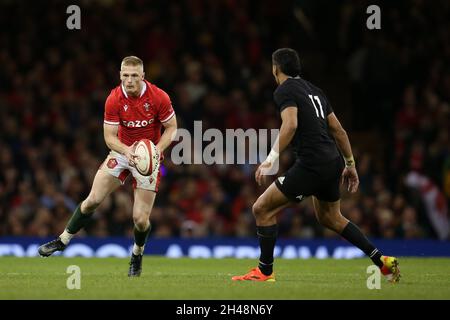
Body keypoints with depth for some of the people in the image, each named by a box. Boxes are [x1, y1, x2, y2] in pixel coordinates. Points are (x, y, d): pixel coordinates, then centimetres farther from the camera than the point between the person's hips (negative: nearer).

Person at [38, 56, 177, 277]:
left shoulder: (159, 97, -19)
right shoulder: (114, 99, -15)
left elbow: (171, 128, -7)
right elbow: (109, 136, -12)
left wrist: (158, 149, -24)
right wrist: (126, 150, -32)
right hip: (122, 151, 2)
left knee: (140, 218, -7)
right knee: (93, 200, -7)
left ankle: (137, 255, 24)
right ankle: (63, 240, 13)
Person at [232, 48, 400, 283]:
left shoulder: (285, 91, -5)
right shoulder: (314, 90, 19)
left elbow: (290, 125, -23)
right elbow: (338, 130, 20)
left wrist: (271, 159, -25)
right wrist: (350, 164, 26)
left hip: (311, 165, -8)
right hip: (333, 162, 9)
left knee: (262, 209, 1)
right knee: (330, 218, 28)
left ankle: (265, 271, 3)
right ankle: (383, 261, 24)